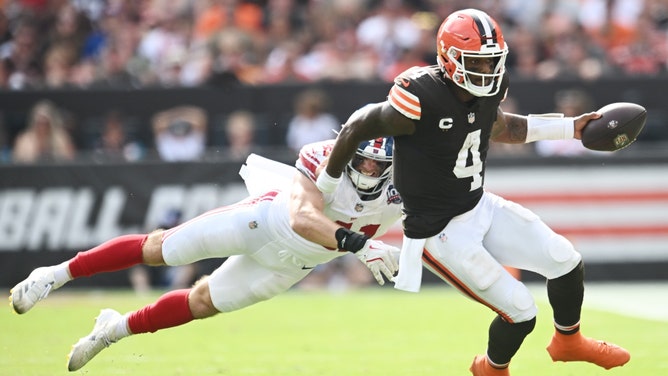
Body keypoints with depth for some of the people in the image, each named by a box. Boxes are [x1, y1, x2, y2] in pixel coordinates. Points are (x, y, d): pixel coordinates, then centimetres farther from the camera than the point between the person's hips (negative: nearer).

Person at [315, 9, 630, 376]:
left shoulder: (487, 89, -5)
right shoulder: (421, 98, -30)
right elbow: (356, 129, -18)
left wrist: (569, 128, 13)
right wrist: (325, 188, -4)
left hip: (480, 207, 8)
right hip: (439, 232, -8)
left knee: (566, 261, 6)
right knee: (520, 311, -7)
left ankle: (568, 341, 34)